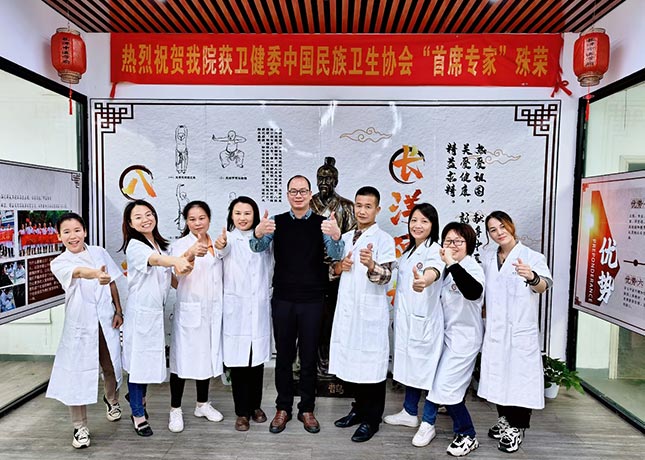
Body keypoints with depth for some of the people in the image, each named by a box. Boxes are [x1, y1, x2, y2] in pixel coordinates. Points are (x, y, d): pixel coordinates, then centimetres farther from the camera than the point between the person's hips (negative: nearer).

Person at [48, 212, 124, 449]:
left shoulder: (99, 252, 4)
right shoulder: (59, 263, -7)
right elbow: (78, 272, -31)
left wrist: (118, 311, 6)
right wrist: (96, 275, -52)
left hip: (105, 319, 3)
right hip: (80, 323, -3)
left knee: (110, 366, 15)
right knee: (78, 372, -1)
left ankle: (111, 400, 45)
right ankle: (80, 427, 15)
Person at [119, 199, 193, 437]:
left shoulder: (160, 244, 10)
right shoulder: (134, 245, -13)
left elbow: (168, 275, 20)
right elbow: (154, 259, -36)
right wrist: (177, 260, -56)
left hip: (157, 311, 7)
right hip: (140, 311, -7)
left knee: (150, 359, 18)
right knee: (138, 360, 2)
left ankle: (139, 398, 41)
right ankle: (138, 415, 16)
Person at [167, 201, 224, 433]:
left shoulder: (216, 244, 9)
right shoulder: (181, 244, -8)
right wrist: (190, 254, -50)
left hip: (212, 310, 5)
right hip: (189, 309, -5)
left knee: (207, 357, 15)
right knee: (183, 358, 1)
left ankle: (202, 404, 31)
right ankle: (175, 409, 18)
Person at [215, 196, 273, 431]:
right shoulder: (229, 238, -4)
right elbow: (224, 250, -28)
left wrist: (268, 297, 1)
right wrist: (220, 246, -47)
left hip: (260, 309, 3)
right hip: (236, 309, -3)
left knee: (257, 360, 12)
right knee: (238, 361, 3)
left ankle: (255, 405, 29)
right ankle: (242, 411, 18)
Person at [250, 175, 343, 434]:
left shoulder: (322, 223, -3)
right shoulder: (277, 222, 1)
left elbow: (336, 255, -15)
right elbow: (258, 247, -13)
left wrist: (336, 236, -38)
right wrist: (258, 233, -37)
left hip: (312, 300, -1)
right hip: (282, 299, 1)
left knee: (309, 357, 11)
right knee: (283, 355, 12)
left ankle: (307, 409, 28)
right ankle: (283, 408, 29)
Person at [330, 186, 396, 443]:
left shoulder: (384, 239, -8)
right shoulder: (346, 238, 11)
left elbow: (385, 277, -17)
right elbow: (333, 269, 19)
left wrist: (371, 265, -36)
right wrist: (339, 267, -4)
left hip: (371, 311, -6)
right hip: (347, 308, 6)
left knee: (371, 364, 4)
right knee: (351, 361, 16)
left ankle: (371, 419, 19)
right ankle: (359, 408, 34)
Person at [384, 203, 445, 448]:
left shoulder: (435, 249, -14)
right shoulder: (409, 250, 12)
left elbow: (434, 269, -39)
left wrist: (425, 280, -62)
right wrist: (397, 314, 18)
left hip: (426, 319, -7)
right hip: (405, 317, 8)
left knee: (428, 367, 3)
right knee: (410, 365, 18)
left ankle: (428, 423, 19)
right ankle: (410, 413, 35)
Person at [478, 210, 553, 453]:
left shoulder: (532, 256, -9)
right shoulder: (487, 257, 7)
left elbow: (544, 285, -26)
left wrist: (532, 277, -46)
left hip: (521, 330, -5)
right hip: (495, 330, 5)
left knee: (519, 376, 0)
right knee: (498, 376, 14)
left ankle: (517, 428, 18)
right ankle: (504, 419, 33)